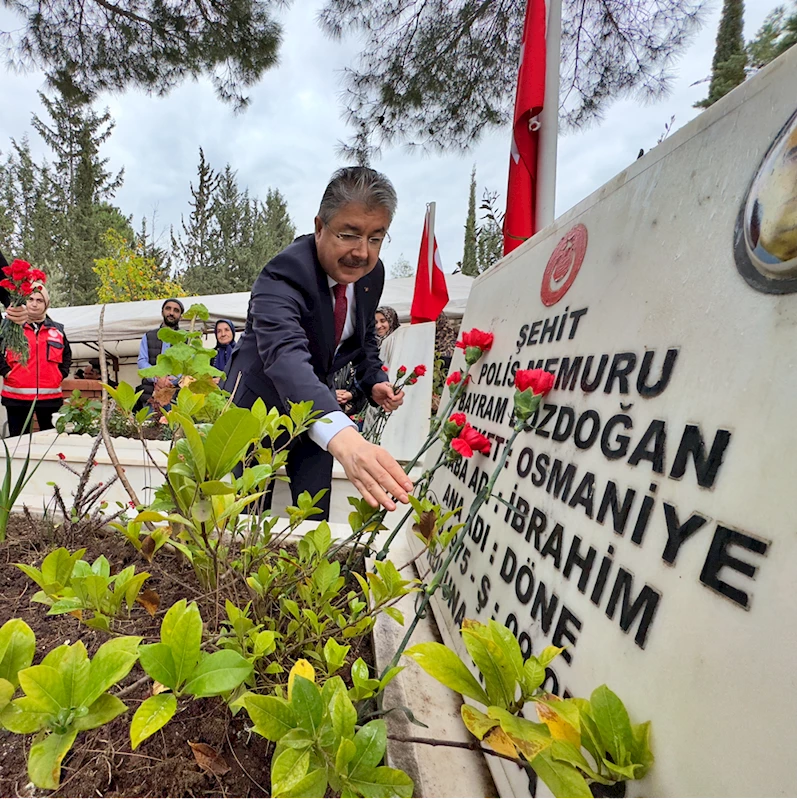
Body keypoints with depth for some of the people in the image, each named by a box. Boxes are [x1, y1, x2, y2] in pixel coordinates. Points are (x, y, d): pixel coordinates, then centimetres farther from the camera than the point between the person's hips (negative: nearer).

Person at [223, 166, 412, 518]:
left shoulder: (372, 273, -9)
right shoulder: (281, 277, -30)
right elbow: (285, 357, -49)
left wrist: (374, 381, -8)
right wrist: (344, 439, -65)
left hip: (317, 404, 5)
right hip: (260, 403, -4)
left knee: (315, 516, 7)